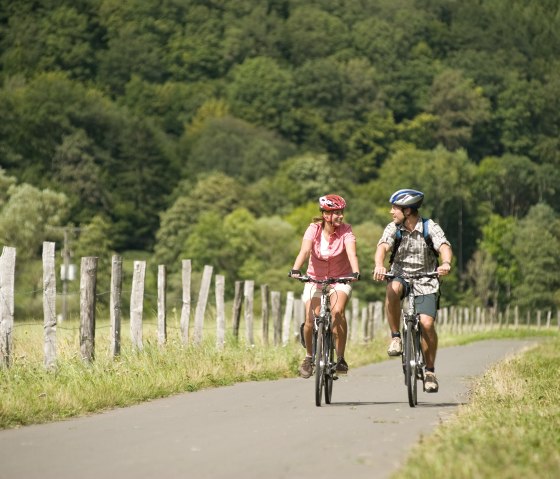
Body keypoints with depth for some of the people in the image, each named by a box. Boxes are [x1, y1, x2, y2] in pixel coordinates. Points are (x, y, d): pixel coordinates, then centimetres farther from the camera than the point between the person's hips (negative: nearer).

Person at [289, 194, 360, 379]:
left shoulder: (345, 230, -13)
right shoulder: (314, 229, -13)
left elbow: (351, 253, -28)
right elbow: (305, 250, -28)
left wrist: (356, 272, -47)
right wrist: (295, 270, -46)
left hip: (340, 279, -1)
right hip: (315, 279, 1)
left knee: (337, 311, -28)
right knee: (311, 320, -16)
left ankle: (340, 358, -14)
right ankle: (309, 357, 14)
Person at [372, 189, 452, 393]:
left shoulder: (430, 227, -10)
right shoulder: (393, 228, -5)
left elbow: (444, 246, -26)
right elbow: (383, 246, -22)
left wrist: (446, 263, -49)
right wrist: (379, 265, -45)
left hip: (425, 281, -1)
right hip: (401, 275, 1)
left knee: (427, 323, -15)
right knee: (393, 289, -35)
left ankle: (430, 371, 3)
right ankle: (395, 337, -19)